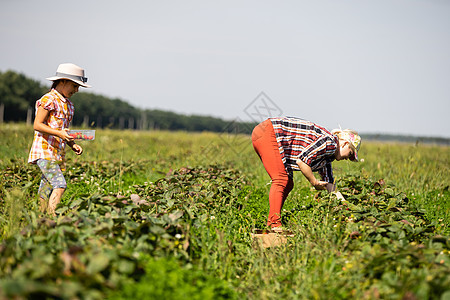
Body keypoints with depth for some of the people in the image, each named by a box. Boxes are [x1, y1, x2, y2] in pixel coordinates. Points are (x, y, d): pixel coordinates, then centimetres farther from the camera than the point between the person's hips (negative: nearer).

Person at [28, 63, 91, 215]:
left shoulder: (69, 105, 20)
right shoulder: (49, 99, -7)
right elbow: (37, 125, -12)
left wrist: (73, 145, 8)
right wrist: (59, 133, -24)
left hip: (58, 154, 8)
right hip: (44, 151, -8)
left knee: (46, 191, 7)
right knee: (60, 185, -21)